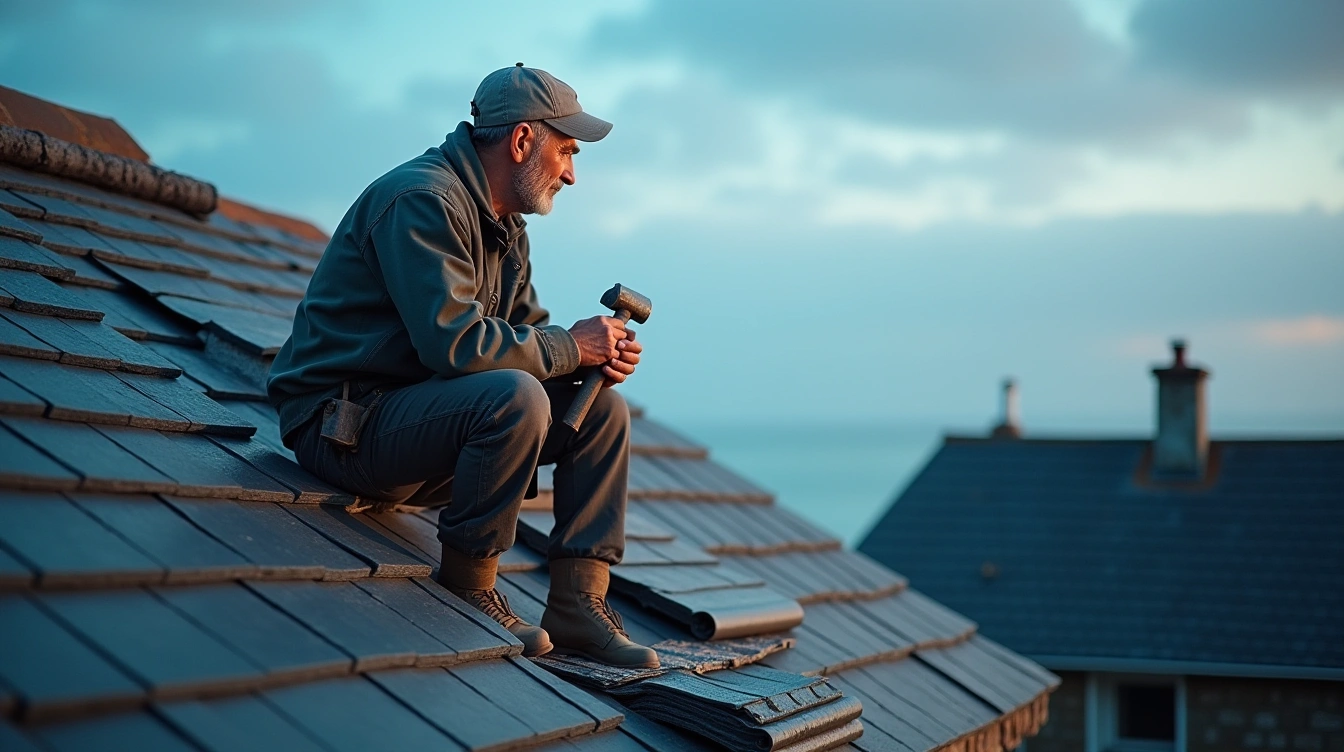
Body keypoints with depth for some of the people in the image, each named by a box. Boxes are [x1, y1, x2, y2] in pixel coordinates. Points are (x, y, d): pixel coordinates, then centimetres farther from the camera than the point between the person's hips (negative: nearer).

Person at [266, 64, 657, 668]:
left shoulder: (505, 226, 14)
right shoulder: (423, 199, -18)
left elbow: (525, 335, 14)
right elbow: (453, 342, -29)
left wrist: (598, 356, -7)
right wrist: (570, 346, -18)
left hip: (417, 418, 10)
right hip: (344, 424, -10)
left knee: (602, 409, 2)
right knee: (515, 399, -33)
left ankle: (576, 602, -2)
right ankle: (467, 588, -17)